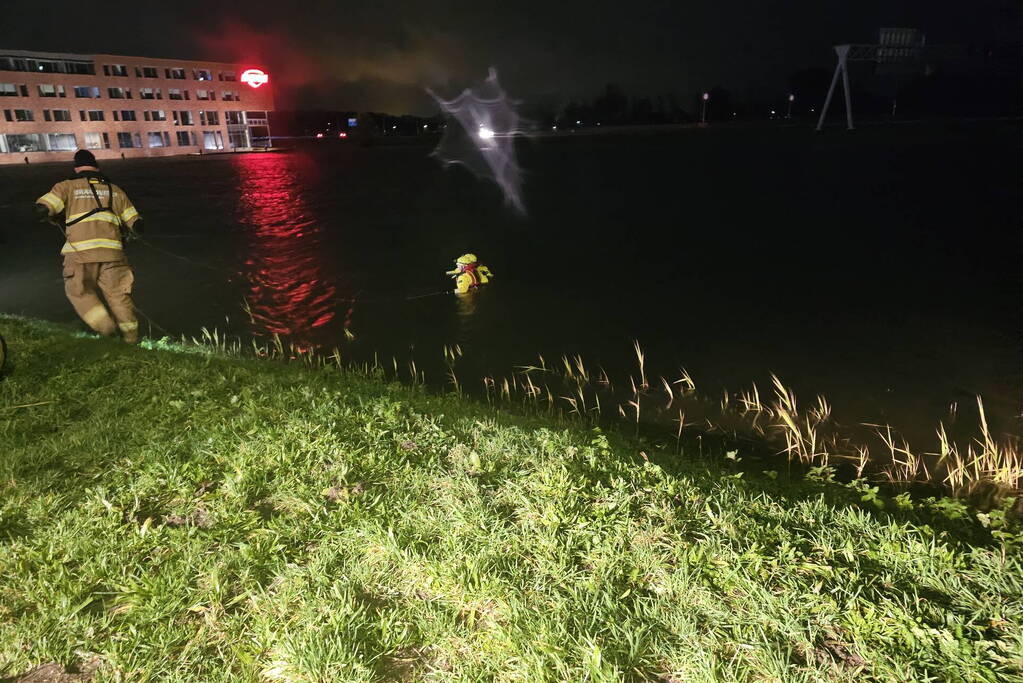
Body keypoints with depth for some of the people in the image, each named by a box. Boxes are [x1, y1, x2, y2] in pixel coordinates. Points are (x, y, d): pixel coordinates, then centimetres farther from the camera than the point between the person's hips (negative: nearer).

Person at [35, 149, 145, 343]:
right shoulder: (115, 190, 18)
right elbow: (136, 225, 15)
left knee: (78, 291, 15)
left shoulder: (68, 186, 9)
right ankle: (131, 335, 13)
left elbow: (42, 208, -3)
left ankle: (105, 325, -2)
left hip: (80, 250, -2)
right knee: (117, 293, 11)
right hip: (112, 250, 3)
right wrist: (124, 238, 34)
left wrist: (53, 218, 19)